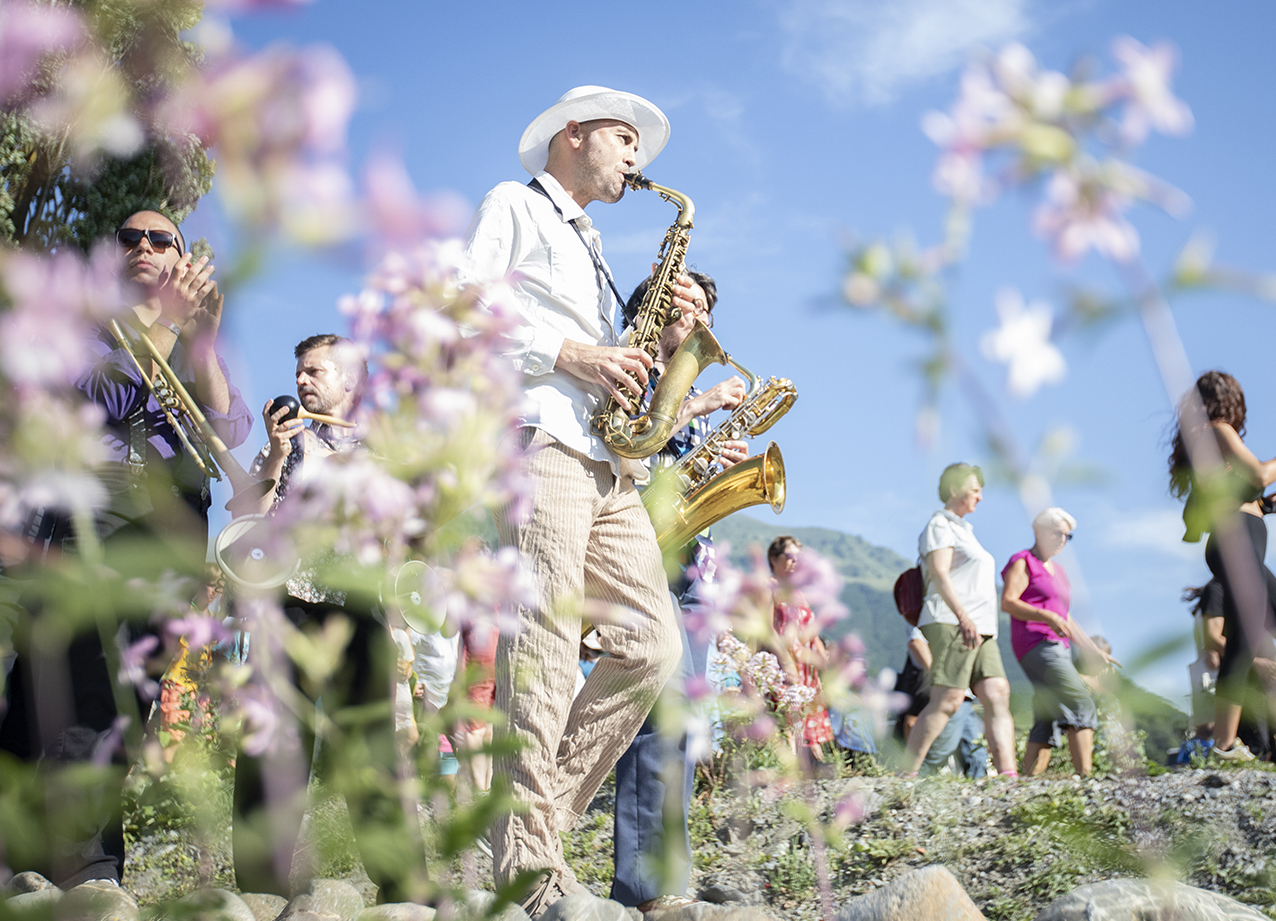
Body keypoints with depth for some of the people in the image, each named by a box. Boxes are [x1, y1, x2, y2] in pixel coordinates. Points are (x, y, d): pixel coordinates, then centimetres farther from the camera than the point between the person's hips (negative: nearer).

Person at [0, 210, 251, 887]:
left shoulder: (197, 349, 24)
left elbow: (229, 431, 5)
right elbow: (98, 400, -4)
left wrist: (202, 338, -8)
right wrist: (167, 322, -8)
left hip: (168, 530, 2)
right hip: (84, 518, -2)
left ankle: (87, 880, -7)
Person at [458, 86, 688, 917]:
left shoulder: (593, 252, 34)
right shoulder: (513, 207, 11)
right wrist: (570, 353, -11)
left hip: (607, 458, 8)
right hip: (538, 439, -8)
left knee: (652, 646, -4)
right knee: (545, 646, -16)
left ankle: (542, 810, 3)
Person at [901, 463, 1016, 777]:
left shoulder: (961, 529, 28)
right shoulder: (940, 525, -1)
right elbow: (939, 575, -14)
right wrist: (963, 616, -25)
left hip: (979, 630, 10)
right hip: (952, 623, -10)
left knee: (998, 695, -4)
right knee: (947, 701, -16)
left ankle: (1008, 775, -12)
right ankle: (907, 774, -15)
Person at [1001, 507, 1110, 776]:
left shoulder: (1058, 570, 27)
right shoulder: (1023, 562, 1)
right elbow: (1007, 602, -12)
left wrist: (1095, 650, 25)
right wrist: (1047, 617, -23)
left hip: (1057, 648, 9)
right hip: (1036, 643, -9)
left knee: (1045, 722, 1)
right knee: (1082, 704, -19)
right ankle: (1084, 774, -26)